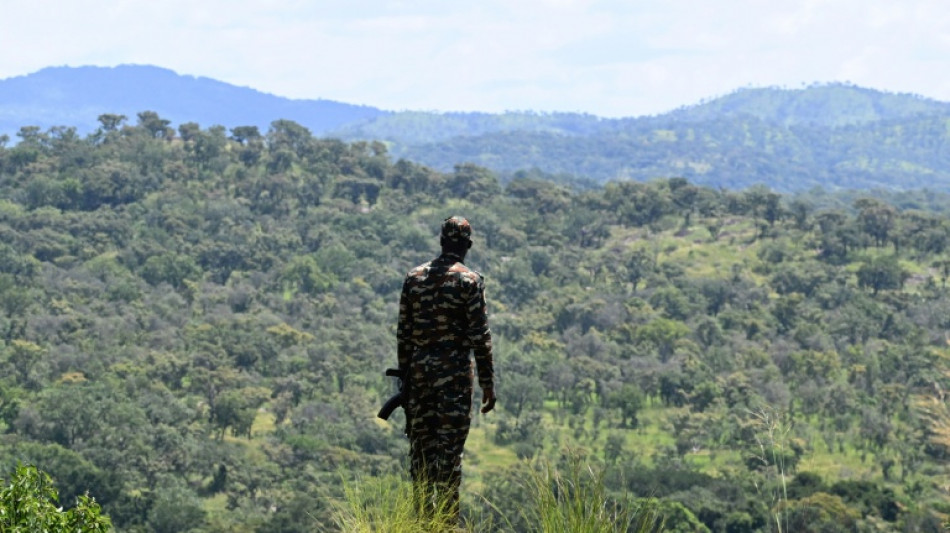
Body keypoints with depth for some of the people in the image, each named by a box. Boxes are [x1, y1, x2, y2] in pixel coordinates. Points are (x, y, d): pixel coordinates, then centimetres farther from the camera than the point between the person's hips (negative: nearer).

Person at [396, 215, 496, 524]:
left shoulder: (414, 278, 6)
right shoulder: (470, 281, -7)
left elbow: (403, 333, 8)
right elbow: (479, 337, -9)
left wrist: (405, 377, 16)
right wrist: (487, 383, -4)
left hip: (419, 371, 4)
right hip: (454, 373, -4)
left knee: (420, 446, 10)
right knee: (449, 449, -2)